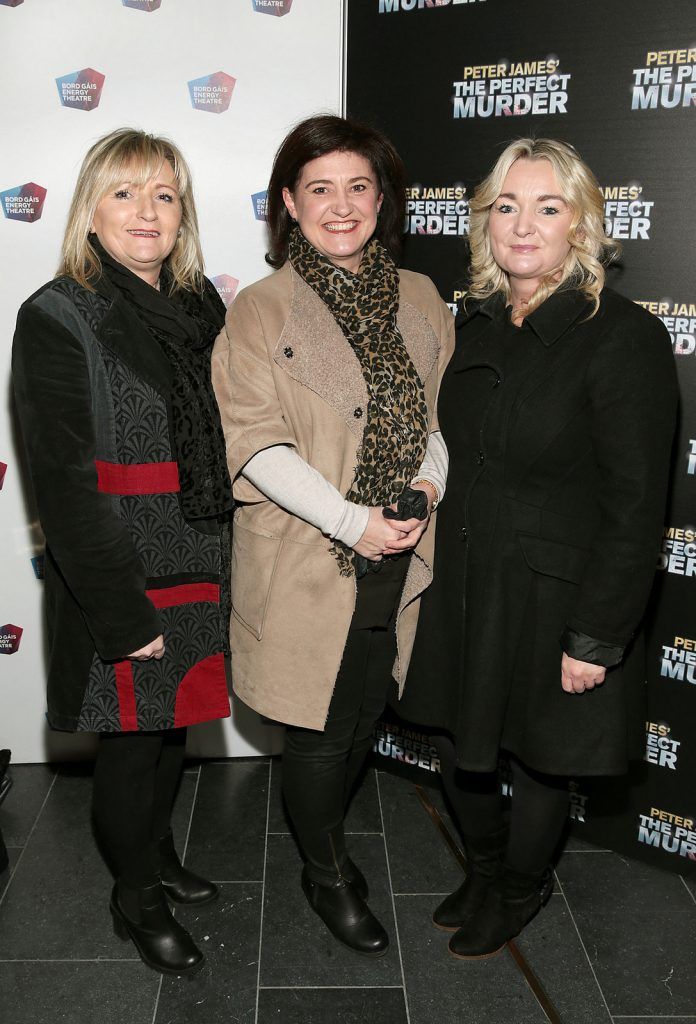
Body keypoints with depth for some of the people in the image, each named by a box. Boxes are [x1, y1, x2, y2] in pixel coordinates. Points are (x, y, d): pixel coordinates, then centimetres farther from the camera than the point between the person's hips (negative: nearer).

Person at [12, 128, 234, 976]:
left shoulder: (198, 309, 6)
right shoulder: (58, 318, -13)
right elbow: (65, 481, -17)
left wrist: (225, 568, 7)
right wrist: (123, 614, -18)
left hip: (197, 571, 6)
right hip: (117, 585, -6)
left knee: (173, 726, 20)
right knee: (132, 740, 9)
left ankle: (157, 853, 45)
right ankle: (135, 896, 33)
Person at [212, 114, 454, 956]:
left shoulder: (420, 299, 7)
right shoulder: (259, 311, -8)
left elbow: (446, 409, 13)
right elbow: (255, 443, -13)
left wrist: (429, 483, -7)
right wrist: (353, 521, -19)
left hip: (401, 556, 5)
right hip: (307, 562, -4)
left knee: (365, 714, 18)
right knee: (320, 727, 9)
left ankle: (320, 833, 46)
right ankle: (327, 875, 34)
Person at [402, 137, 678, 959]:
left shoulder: (626, 339, -17)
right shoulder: (475, 322, 3)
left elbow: (636, 509, -17)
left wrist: (596, 639, -17)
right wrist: (435, 573, 10)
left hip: (552, 598, -5)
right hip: (460, 585, 6)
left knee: (536, 758, 14)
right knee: (458, 742, 19)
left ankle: (522, 889, 44)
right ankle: (484, 868, 49)